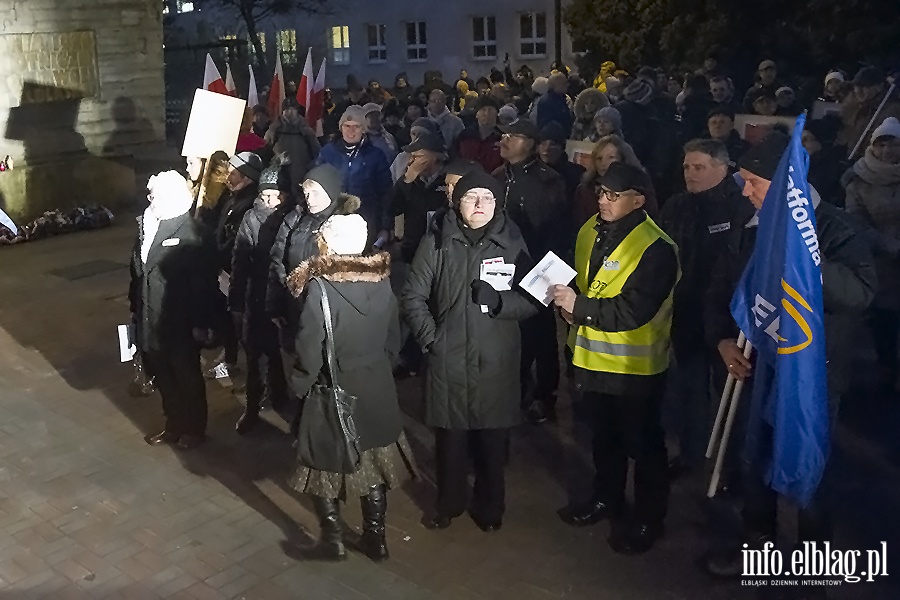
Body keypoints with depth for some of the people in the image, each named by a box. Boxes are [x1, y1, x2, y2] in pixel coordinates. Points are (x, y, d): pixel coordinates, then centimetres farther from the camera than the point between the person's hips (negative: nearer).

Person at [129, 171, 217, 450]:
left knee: (187, 378, 11)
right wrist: (135, 307, 14)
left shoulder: (192, 233, -17)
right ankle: (173, 426, 36)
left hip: (179, 323, -7)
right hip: (150, 320, 7)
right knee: (162, 377, 18)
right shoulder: (146, 224, 5)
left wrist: (201, 324, -16)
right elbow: (137, 269, 12)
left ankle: (194, 429, 29)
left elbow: (204, 282, -17)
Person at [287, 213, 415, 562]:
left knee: (327, 466, 15)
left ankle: (333, 540, 23)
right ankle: (376, 538, 29)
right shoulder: (382, 283, -6)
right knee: (374, 464, 18)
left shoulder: (319, 288, -21)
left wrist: (299, 389, -4)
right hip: (376, 391, 5)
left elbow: (309, 350, -19)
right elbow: (393, 341, 3)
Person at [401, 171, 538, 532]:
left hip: (496, 362, 1)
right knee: (450, 437, 8)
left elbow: (532, 299, 1)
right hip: (448, 359, 0)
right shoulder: (437, 241, 1)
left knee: (493, 439, 8)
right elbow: (413, 297, 3)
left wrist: (499, 301, -17)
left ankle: (490, 507, 30)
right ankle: (449, 504, 31)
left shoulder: (511, 242, 3)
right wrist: (429, 336, -7)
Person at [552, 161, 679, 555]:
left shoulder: (655, 249, -22)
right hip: (594, 357, 8)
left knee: (643, 444, 10)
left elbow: (634, 310, -29)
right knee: (604, 436, 24)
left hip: (635, 366, -7)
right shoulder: (590, 231, 3)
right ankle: (606, 499, 44)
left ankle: (648, 519, 29)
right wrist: (568, 302, -4)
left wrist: (580, 306, -27)